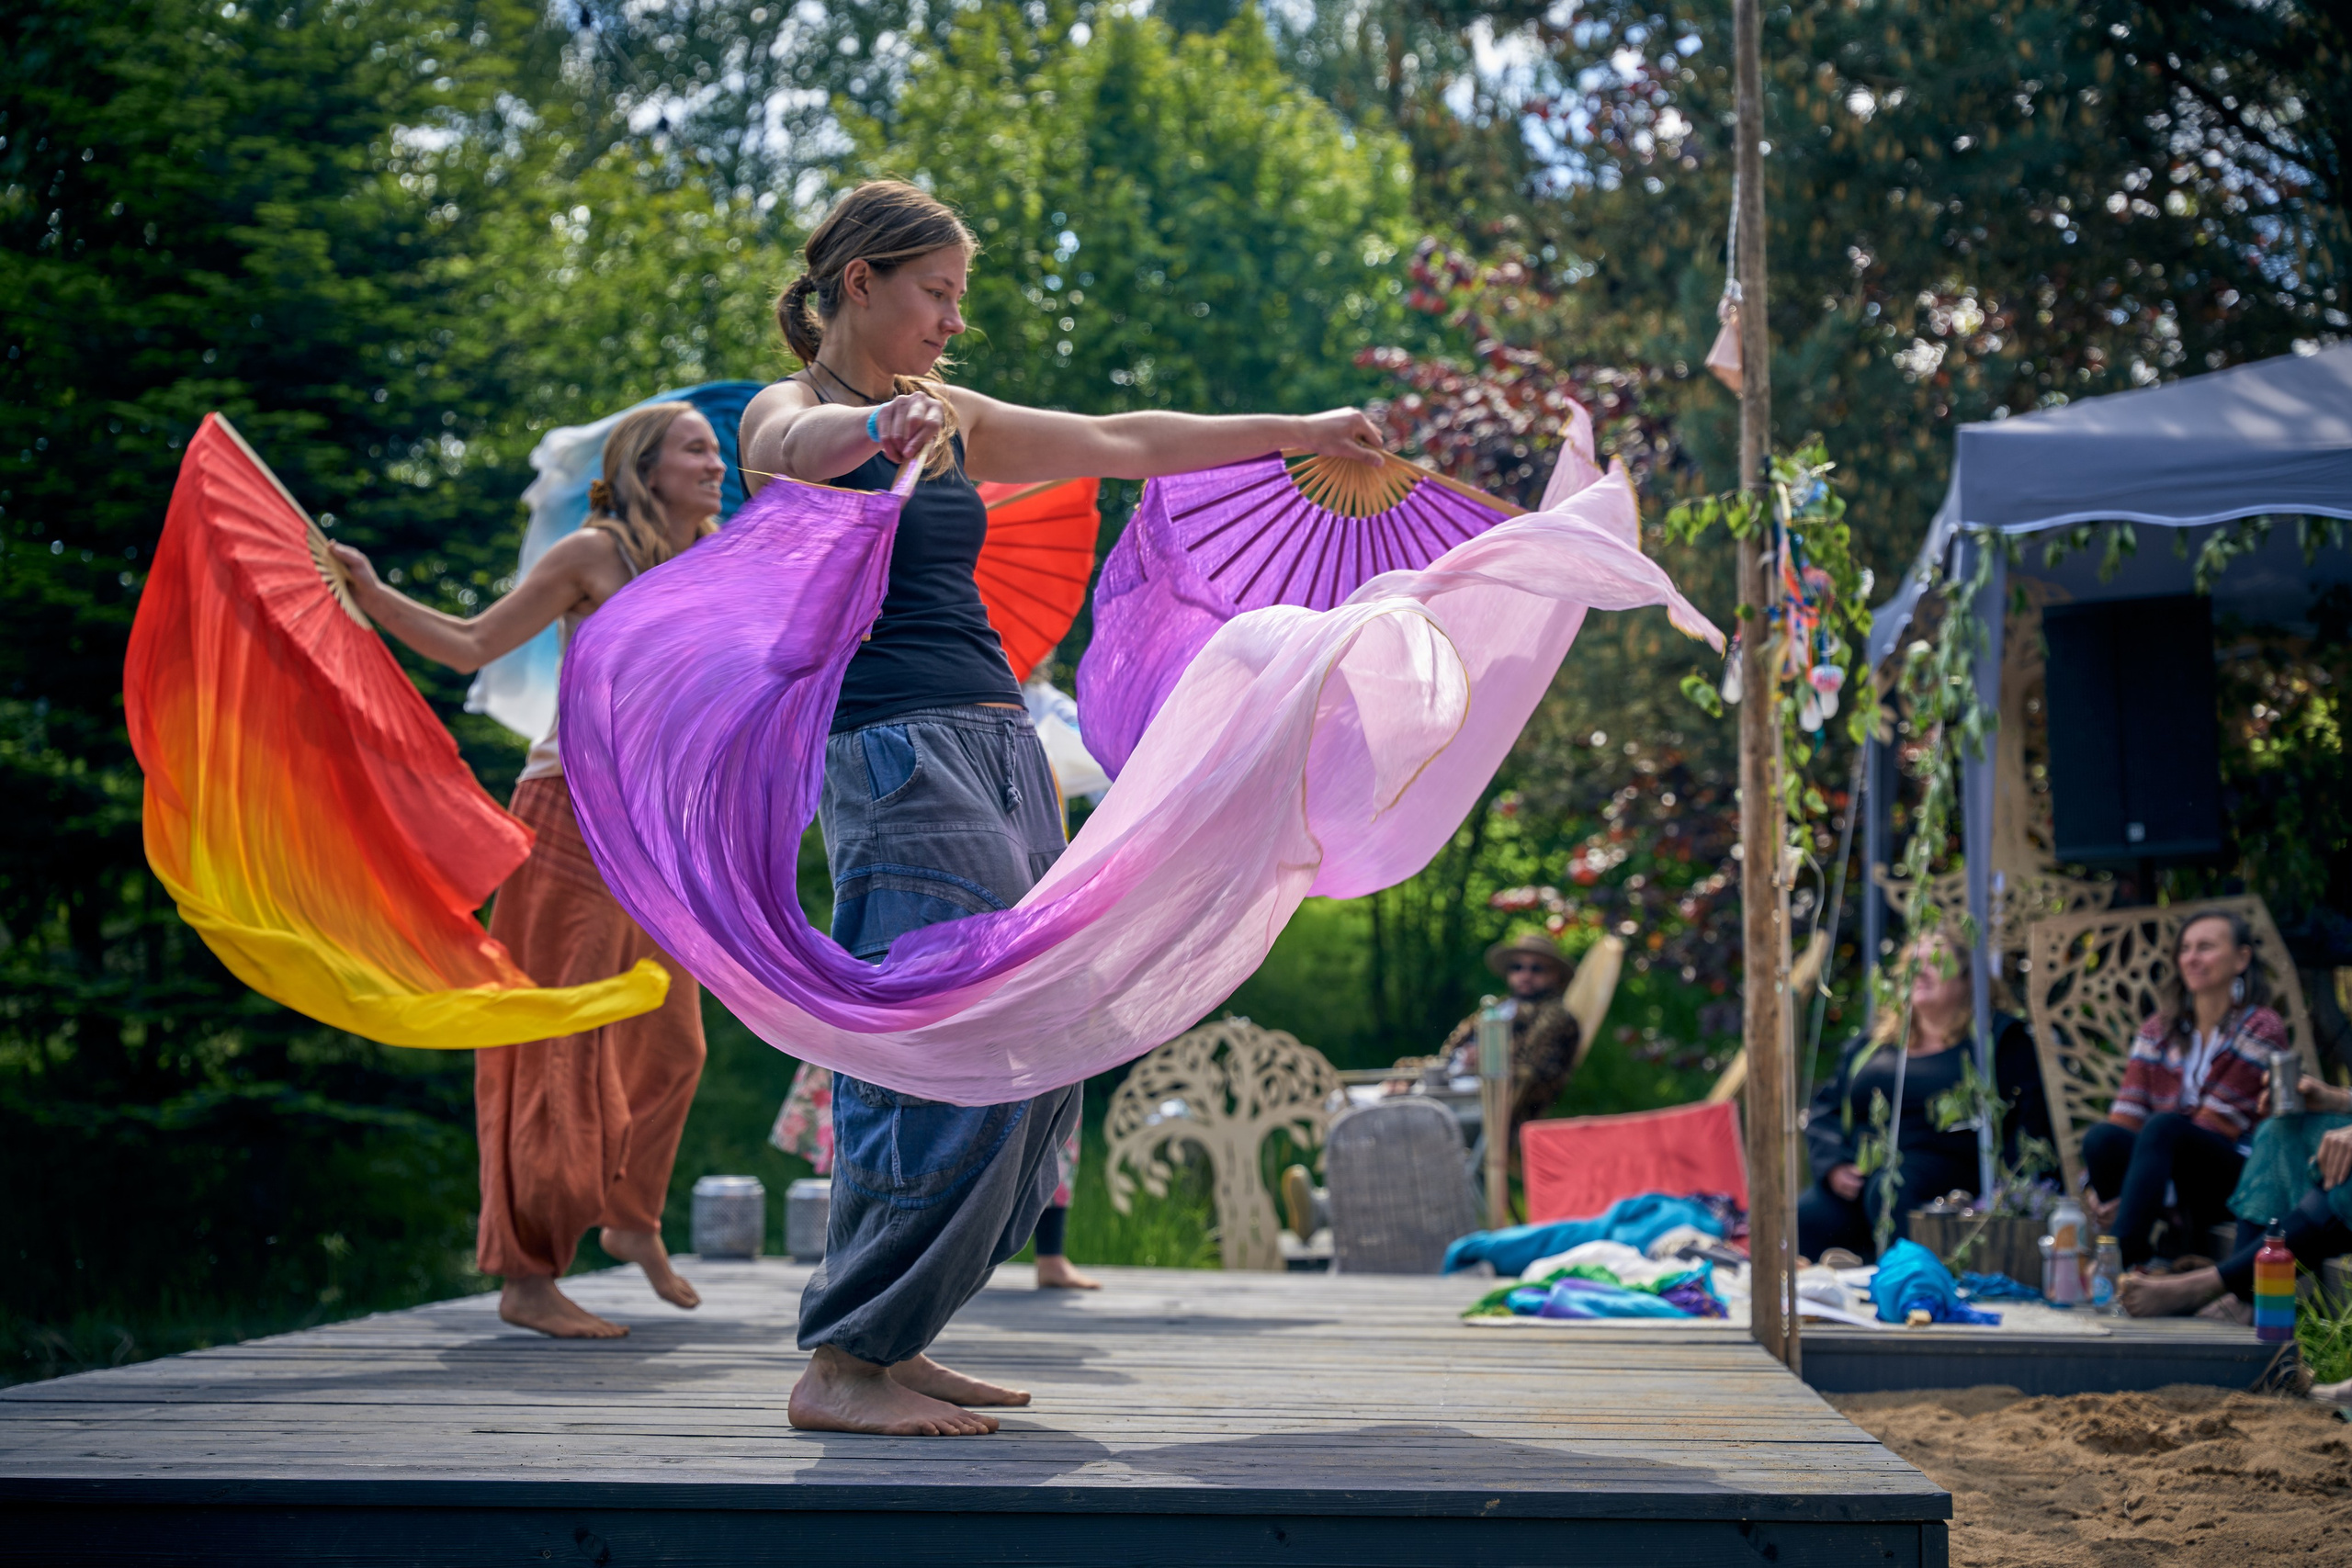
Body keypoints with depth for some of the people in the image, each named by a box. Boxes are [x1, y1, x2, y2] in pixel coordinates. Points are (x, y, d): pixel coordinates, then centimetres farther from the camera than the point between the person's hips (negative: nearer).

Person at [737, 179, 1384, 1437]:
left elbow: (1122, 446, 27)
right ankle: (840, 1367, -9)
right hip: (895, 756, -9)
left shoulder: (948, 422, 20)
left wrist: (1298, 432, 30)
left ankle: (890, 1343, 11)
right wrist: (884, 424, -51)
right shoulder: (792, 414, -2)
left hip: (1002, 755, 9)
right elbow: (806, 444, -27)